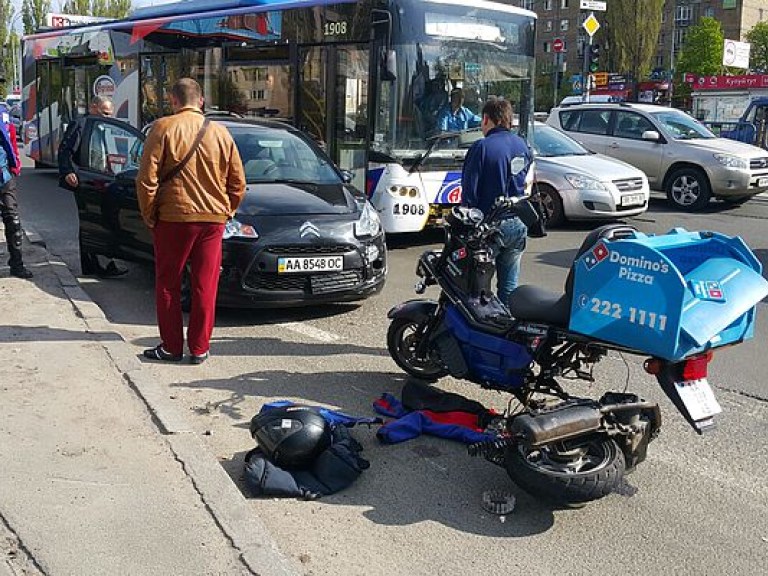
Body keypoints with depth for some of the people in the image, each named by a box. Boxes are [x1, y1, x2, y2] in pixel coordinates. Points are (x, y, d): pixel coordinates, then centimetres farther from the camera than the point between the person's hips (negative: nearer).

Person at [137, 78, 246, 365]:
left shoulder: (163, 128, -5)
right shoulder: (220, 132, 7)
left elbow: (147, 179, -9)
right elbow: (238, 183, 9)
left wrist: (149, 215, 1)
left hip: (174, 217, -3)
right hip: (213, 218, 3)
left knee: (168, 285, 10)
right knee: (205, 286, 8)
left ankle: (171, 346, 13)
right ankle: (199, 348, 12)